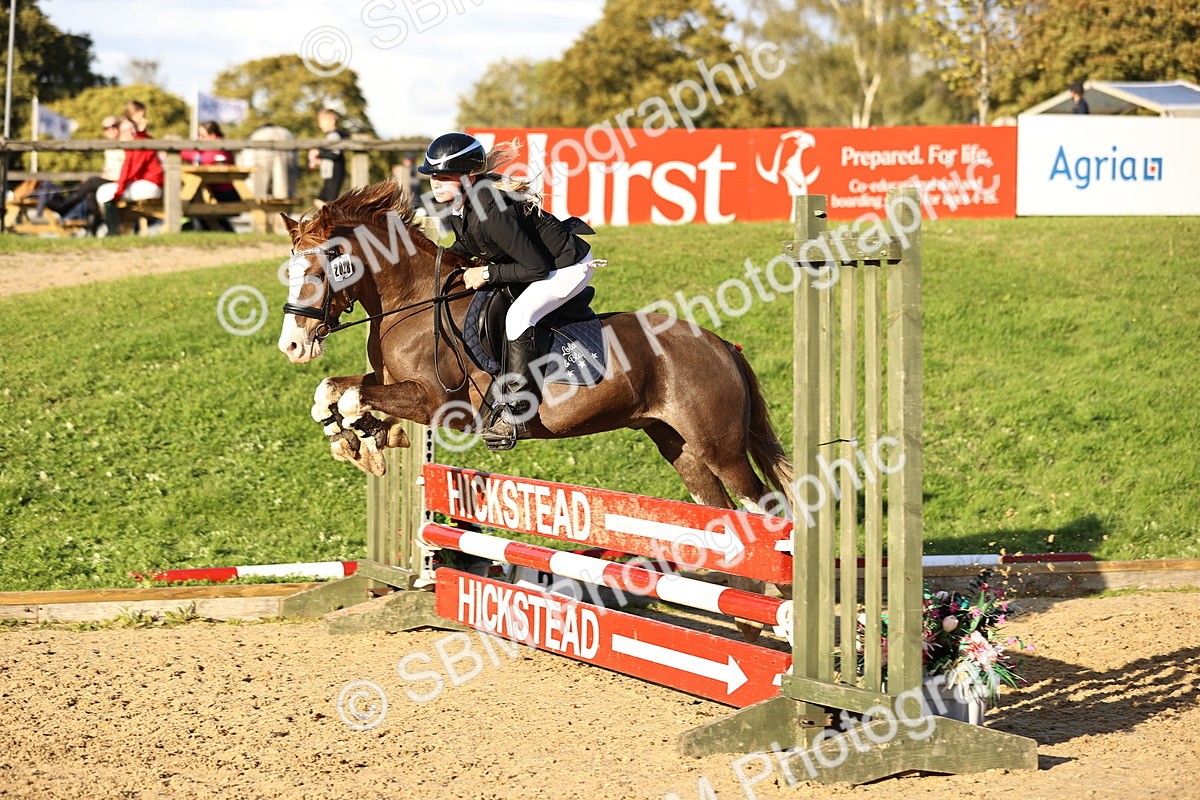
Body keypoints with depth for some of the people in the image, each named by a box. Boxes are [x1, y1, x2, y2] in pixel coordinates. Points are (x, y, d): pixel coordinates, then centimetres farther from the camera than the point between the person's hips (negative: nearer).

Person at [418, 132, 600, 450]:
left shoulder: (490, 212, -34)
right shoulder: (460, 205, -6)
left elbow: (537, 268, -29)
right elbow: (466, 247, 14)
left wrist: (488, 274, -23)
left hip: (569, 265, -11)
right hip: (539, 260, 11)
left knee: (518, 317, -28)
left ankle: (516, 414, -20)